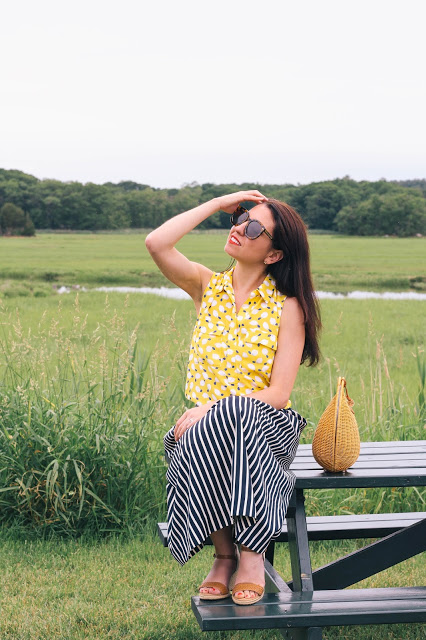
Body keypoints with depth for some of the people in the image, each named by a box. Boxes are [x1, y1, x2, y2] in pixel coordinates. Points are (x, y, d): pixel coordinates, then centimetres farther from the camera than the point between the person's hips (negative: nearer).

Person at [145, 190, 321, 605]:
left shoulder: (288, 307, -3)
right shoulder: (207, 287, 7)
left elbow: (278, 395, -10)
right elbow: (156, 243, -11)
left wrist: (211, 411, -21)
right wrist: (218, 204, -3)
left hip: (263, 427, -2)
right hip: (204, 428, 3)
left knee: (236, 417, -38)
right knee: (192, 448, -34)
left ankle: (250, 554, -24)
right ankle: (224, 553, -13)